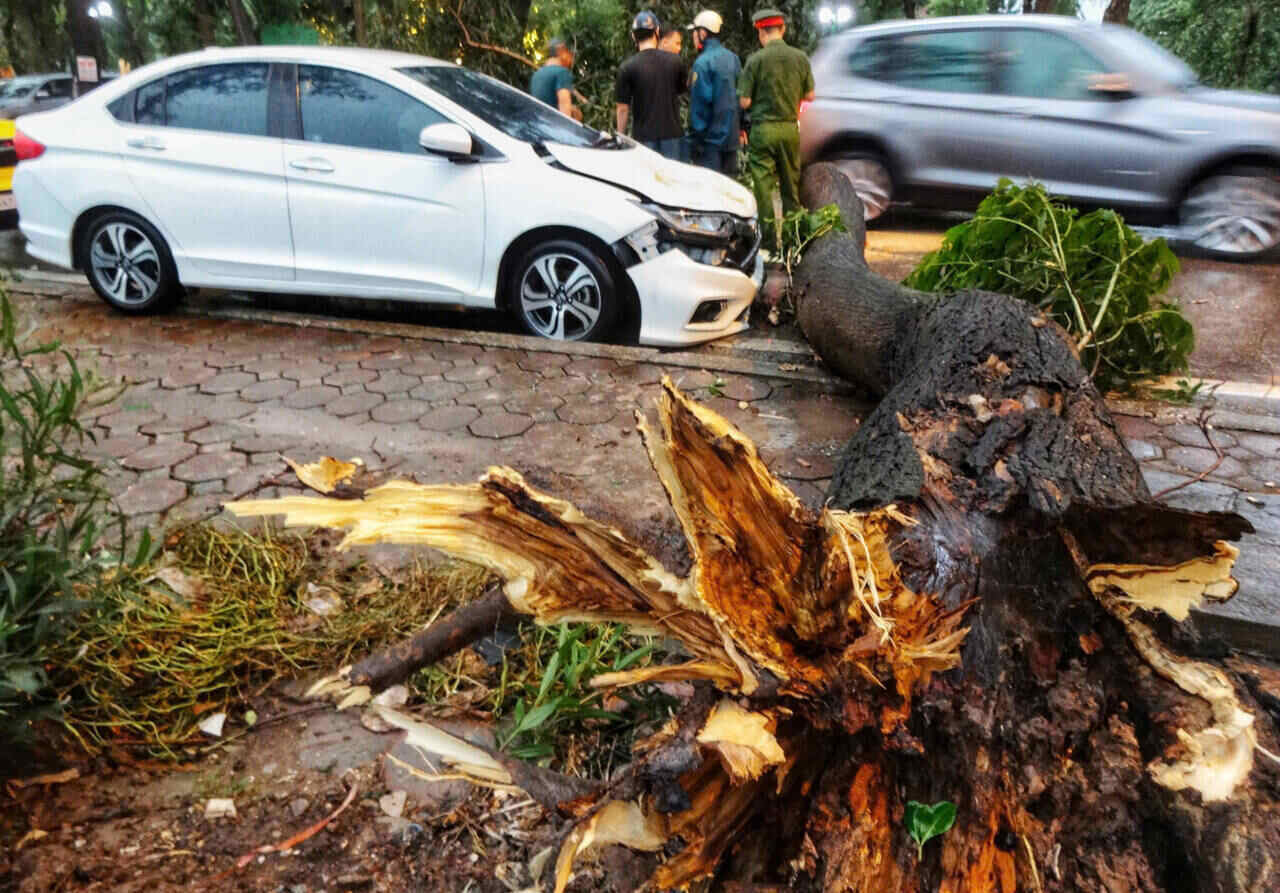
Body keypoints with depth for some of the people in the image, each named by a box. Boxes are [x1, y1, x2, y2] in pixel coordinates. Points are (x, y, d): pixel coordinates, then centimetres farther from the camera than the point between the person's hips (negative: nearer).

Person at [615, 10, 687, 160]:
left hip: (644, 136, -2)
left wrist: (621, 136, 3)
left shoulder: (627, 67, -9)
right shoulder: (674, 61, -1)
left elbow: (623, 108, -7)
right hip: (671, 132, 2)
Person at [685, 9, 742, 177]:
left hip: (711, 138, -8)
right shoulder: (732, 58, 10)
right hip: (731, 136, 8)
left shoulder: (703, 62, -14)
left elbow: (700, 102, -16)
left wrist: (695, 137, -11)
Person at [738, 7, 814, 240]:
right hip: (790, 127, 4)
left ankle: (769, 235, 1)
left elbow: (744, 102, -10)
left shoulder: (755, 60, -10)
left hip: (763, 129, -4)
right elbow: (809, 95, 8)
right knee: (791, 183, 15)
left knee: (763, 185, 2)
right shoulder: (800, 58, 0)